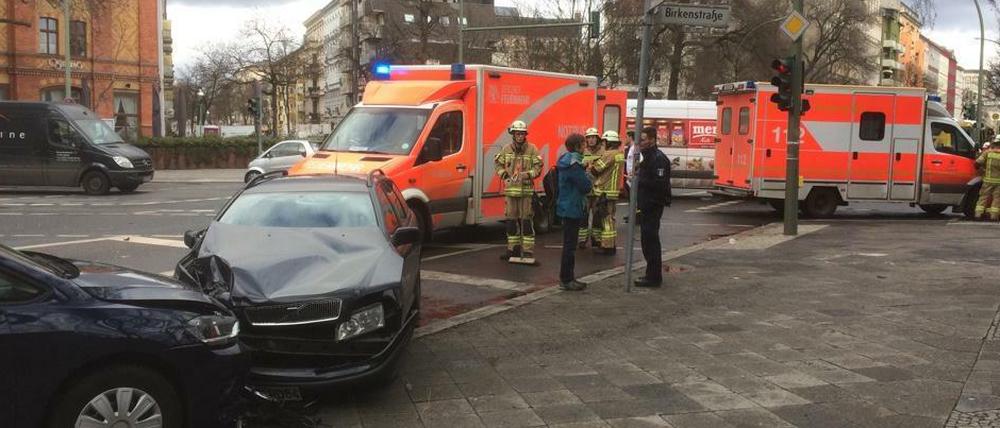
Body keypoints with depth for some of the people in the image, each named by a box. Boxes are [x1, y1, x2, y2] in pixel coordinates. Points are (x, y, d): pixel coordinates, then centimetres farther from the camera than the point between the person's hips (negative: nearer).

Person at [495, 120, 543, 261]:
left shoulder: (532, 149, -1)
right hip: (510, 189, 3)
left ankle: (528, 251, -1)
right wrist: (504, 175, 0)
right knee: (511, 220, 9)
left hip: (526, 190, -3)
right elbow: (498, 163, 15)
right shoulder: (506, 149, 7)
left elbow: (538, 166, -2)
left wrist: (528, 174, -17)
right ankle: (513, 248, 20)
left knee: (526, 220, -5)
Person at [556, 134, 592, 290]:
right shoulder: (573, 165, -20)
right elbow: (587, 186, -20)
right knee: (570, 245, -4)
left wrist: (586, 179, -2)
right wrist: (590, 181, -1)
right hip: (572, 208, -10)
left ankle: (568, 277, 23)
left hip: (568, 208, 10)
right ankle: (566, 280, 1)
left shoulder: (567, 161, 12)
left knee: (569, 244, 15)